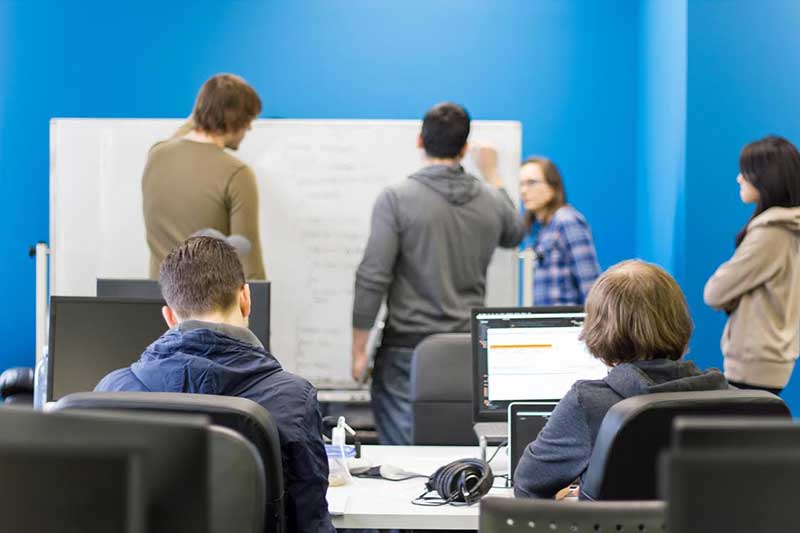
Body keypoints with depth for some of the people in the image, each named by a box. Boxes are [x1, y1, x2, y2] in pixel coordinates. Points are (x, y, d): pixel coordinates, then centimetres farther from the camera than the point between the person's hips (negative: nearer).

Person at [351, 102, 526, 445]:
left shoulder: (396, 200, -10)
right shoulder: (491, 201, 4)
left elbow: (372, 279, -13)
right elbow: (514, 234, 28)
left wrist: (359, 349, -5)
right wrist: (493, 178, 42)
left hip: (408, 346, -4)